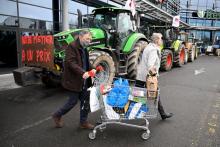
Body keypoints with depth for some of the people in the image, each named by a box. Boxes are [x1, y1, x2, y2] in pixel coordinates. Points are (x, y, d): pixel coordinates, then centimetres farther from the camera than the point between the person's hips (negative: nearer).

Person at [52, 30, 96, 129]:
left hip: (84, 80, 9)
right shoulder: (72, 46, -14)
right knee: (73, 101, 3)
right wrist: (82, 72, -34)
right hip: (73, 80, -8)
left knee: (86, 100, 10)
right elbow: (70, 62, -23)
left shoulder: (84, 48, 14)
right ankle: (57, 115, 28)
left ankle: (83, 122, 25)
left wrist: (91, 69, 0)